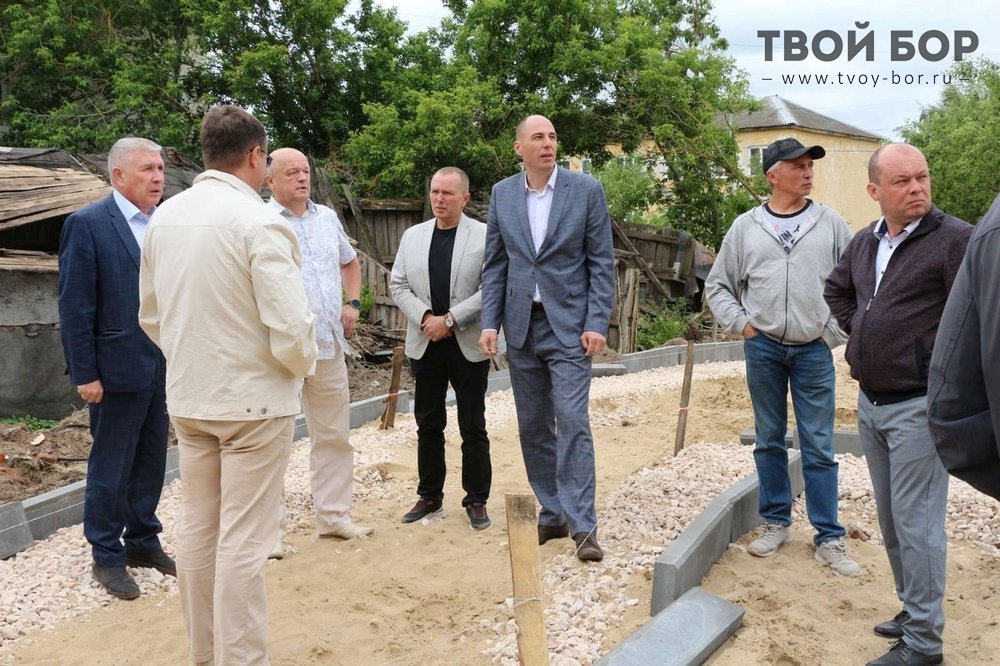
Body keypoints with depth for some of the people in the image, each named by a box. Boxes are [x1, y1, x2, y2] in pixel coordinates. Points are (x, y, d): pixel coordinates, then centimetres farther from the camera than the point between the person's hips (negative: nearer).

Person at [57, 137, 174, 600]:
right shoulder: (87, 224, -9)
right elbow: (75, 307, -10)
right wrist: (84, 374, -12)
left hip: (165, 366, 5)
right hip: (119, 368, -5)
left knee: (151, 460, 16)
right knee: (110, 467, 8)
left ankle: (142, 541, 32)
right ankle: (107, 556, 23)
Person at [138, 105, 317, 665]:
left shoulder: (165, 216, 3)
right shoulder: (259, 221, -18)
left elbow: (151, 316, 11)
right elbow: (290, 329, -22)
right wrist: (305, 364, -2)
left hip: (188, 397, 7)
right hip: (254, 398, -7)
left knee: (198, 526, 16)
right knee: (244, 539, 1)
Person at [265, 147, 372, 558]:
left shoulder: (327, 218, 12)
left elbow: (350, 262, 27)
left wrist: (353, 302, 13)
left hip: (329, 344, 7)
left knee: (333, 434, 14)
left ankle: (333, 516, 27)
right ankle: (271, 529, 13)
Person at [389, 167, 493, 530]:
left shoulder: (484, 236, -4)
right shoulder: (412, 236, 9)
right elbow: (398, 285, 7)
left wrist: (450, 319, -16)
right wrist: (425, 317, -10)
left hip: (469, 345, -3)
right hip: (425, 344, 4)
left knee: (473, 428, 5)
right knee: (428, 424, 11)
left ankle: (476, 500, 17)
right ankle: (429, 497, 24)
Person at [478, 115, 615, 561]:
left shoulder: (586, 190, -2)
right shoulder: (502, 194, 7)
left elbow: (601, 262, -3)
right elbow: (495, 264, 9)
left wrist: (597, 324, -10)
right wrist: (489, 322, 0)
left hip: (568, 325, -4)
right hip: (521, 326, 4)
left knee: (572, 421, -10)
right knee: (533, 427, 9)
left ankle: (582, 525, -3)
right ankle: (552, 515, 22)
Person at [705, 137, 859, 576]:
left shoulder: (830, 224, 3)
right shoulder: (746, 227, 4)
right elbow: (718, 284, 11)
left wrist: (835, 333, -1)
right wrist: (738, 323, 0)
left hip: (814, 350, -1)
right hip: (763, 347, 1)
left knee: (819, 447, 1)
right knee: (769, 440, 11)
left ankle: (829, 538, 10)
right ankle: (775, 522, 25)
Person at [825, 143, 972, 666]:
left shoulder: (955, 239, -14)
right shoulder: (864, 242, 9)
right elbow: (836, 288, 26)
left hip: (918, 406, -7)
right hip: (870, 402, 8)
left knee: (916, 524, -2)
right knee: (890, 520, 17)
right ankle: (912, 609, 33)